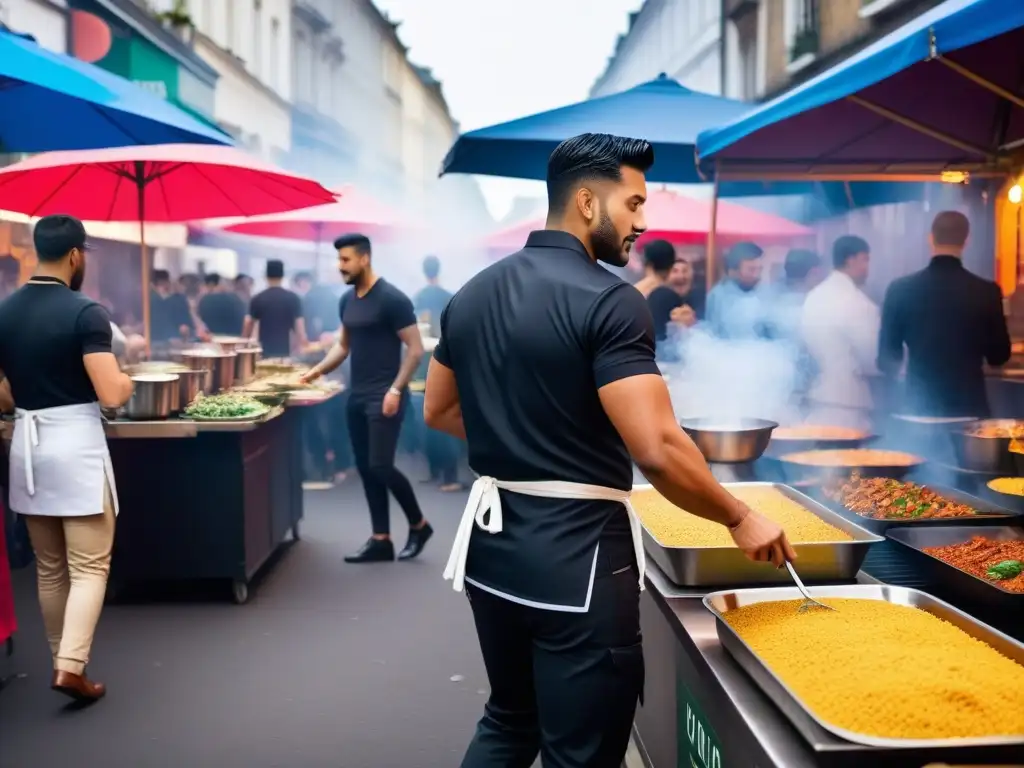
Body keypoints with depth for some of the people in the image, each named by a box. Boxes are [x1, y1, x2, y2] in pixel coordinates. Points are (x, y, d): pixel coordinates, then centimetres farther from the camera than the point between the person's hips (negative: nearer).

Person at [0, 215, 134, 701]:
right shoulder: (85, 313, -13)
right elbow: (111, 395, -19)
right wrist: (128, 380, 2)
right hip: (76, 444, -6)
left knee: (49, 568, 16)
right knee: (89, 566, 1)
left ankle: (61, 661, 25)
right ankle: (71, 666, -7)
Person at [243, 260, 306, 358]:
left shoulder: (257, 299, 0)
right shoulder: (293, 298, -1)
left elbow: (248, 325, 4)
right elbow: (299, 327, -4)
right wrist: (303, 348, 2)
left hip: (264, 353, 0)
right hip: (285, 352, 0)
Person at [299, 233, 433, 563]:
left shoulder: (392, 299, -13)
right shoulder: (347, 300, 10)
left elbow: (415, 349, -13)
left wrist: (396, 390, -20)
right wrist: (318, 369, 7)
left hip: (384, 397, -8)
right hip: (356, 396, 8)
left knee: (380, 467, -10)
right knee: (366, 469, 8)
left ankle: (419, 525, 11)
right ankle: (381, 541, 15)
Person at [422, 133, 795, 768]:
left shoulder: (472, 294, 7)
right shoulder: (608, 300, -16)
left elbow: (440, 412, 17)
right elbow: (657, 449, -22)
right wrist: (740, 518, -9)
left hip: (492, 543, 8)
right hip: (575, 552, -8)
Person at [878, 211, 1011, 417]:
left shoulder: (900, 289, -6)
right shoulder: (986, 291, -7)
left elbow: (887, 360, 1)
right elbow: (999, 356, 3)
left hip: (919, 405, 1)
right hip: (970, 405, 0)